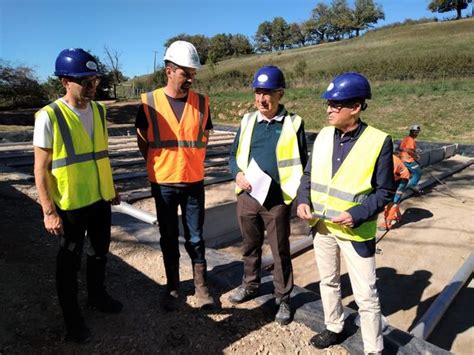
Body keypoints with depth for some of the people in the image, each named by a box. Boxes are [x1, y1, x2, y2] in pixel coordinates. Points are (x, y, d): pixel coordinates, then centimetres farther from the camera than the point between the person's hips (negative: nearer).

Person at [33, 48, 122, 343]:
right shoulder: (49, 117, -15)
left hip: (100, 199, 6)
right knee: (70, 262, 11)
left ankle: (97, 296, 45)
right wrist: (49, 211, -15)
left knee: (100, 252, 21)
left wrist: (111, 186, 16)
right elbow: (41, 169, -13)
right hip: (70, 205, -6)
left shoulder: (99, 110, 3)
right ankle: (73, 317, 31)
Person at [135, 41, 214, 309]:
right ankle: (173, 287, 31)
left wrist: (191, 163, 6)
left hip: (194, 182, 1)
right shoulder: (149, 103, -7)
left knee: (195, 237, 10)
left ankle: (202, 287, 26)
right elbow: (142, 141, 6)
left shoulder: (201, 102, -2)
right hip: (163, 184, 0)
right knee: (169, 238, 13)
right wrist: (160, 164, 8)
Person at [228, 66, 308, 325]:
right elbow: (234, 155, 11)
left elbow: (300, 163, -1)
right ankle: (250, 284, 43)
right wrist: (237, 173, -9)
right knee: (250, 245, 20)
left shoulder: (293, 123, -4)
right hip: (247, 197, 4)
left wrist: (297, 195, -12)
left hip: (277, 200, -3)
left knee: (280, 251, 10)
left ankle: (283, 298, 30)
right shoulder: (248, 120, 6)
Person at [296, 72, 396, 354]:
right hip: (321, 226, 5)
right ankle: (334, 329, 46)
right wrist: (304, 201, -10)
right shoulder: (323, 135, 0)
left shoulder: (379, 141, -14)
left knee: (366, 297, 8)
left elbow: (385, 191, -10)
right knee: (329, 282, 23)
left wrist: (357, 215, -23)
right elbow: (309, 174, 8)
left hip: (356, 232, -5)